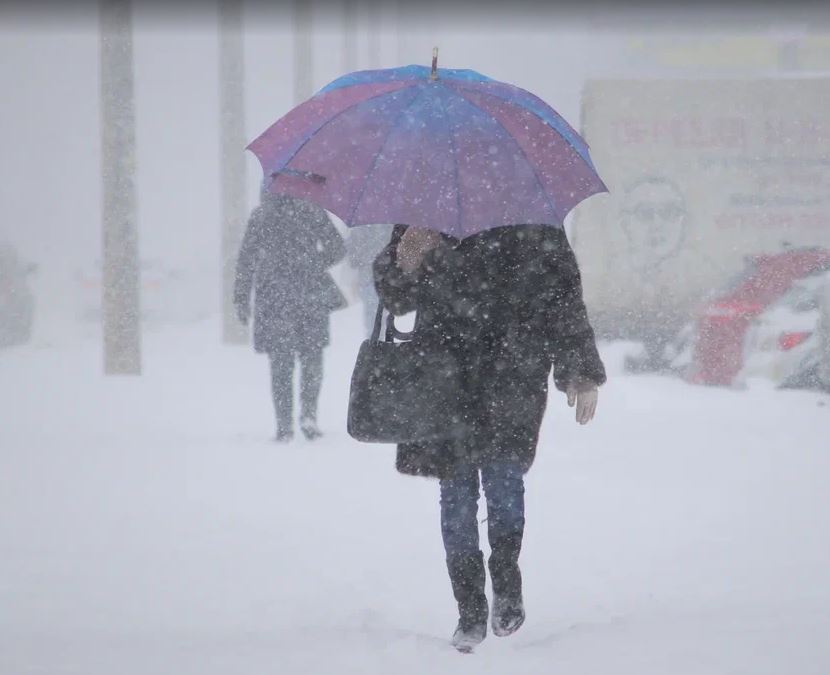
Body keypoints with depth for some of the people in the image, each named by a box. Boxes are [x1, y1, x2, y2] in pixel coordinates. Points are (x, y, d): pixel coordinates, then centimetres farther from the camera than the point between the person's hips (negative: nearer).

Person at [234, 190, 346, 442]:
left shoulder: (261, 214, 0)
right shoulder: (312, 210, 0)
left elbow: (246, 258, -1)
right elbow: (338, 248, 2)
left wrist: (241, 299, 4)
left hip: (274, 296, 0)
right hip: (312, 295, 0)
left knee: (281, 362, 6)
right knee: (312, 356, 12)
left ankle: (285, 425, -1)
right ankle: (308, 412, -8)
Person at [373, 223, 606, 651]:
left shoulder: (533, 226, 1)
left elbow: (564, 295, 6)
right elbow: (394, 296, 10)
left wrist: (579, 370, 4)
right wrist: (403, 265, -13)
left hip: (512, 377, -2)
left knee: (502, 471, -17)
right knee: (456, 489, 3)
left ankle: (506, 582, 4)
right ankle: (470, 611, 10)